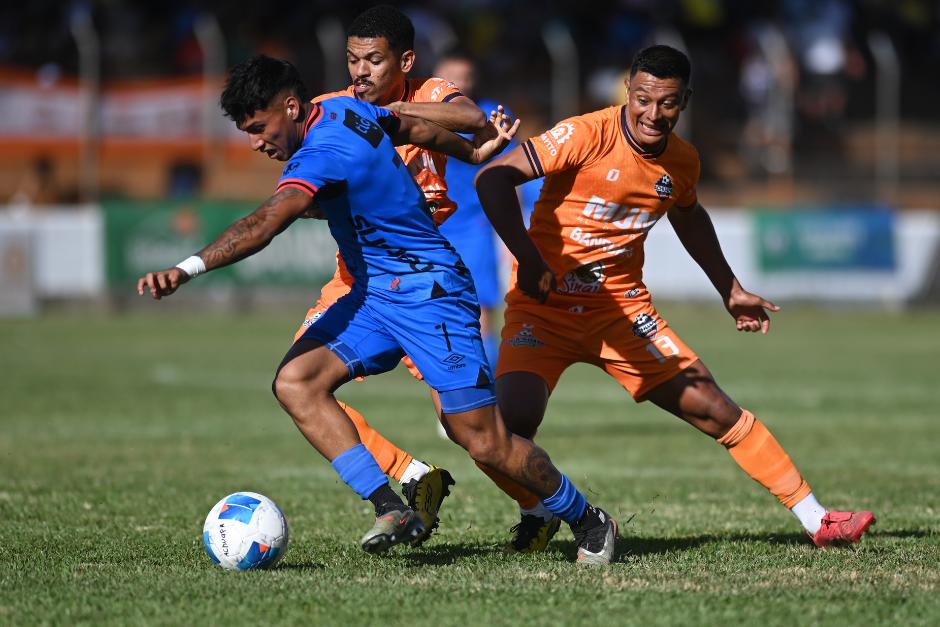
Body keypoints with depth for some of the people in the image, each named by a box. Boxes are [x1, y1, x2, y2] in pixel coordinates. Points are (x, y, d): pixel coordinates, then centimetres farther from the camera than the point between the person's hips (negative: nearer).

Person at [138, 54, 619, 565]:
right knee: (295, 381, -12)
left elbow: (263, 224, -40)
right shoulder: (347, 109, 2)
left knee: (485, 443, -7)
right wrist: (473, 152, 37)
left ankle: (588, 521, 16)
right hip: (374, 293, 10)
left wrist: (189, 268, -50)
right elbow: (416, 128, 20)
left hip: (429, 293, -10)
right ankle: (391, 509, -13)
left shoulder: (323, 156, -26)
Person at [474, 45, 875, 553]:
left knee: (713, 408, -3)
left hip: (622, 309, 4)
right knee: (510, 419, -26)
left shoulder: (683, 162, 2)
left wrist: (730, 290, 29)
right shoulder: (587, 135, -18)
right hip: (544, 306, -4)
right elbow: (492, 179, -23)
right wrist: (527, 259, -30)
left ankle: (815, 520, 6)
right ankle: (536, 513, 5)